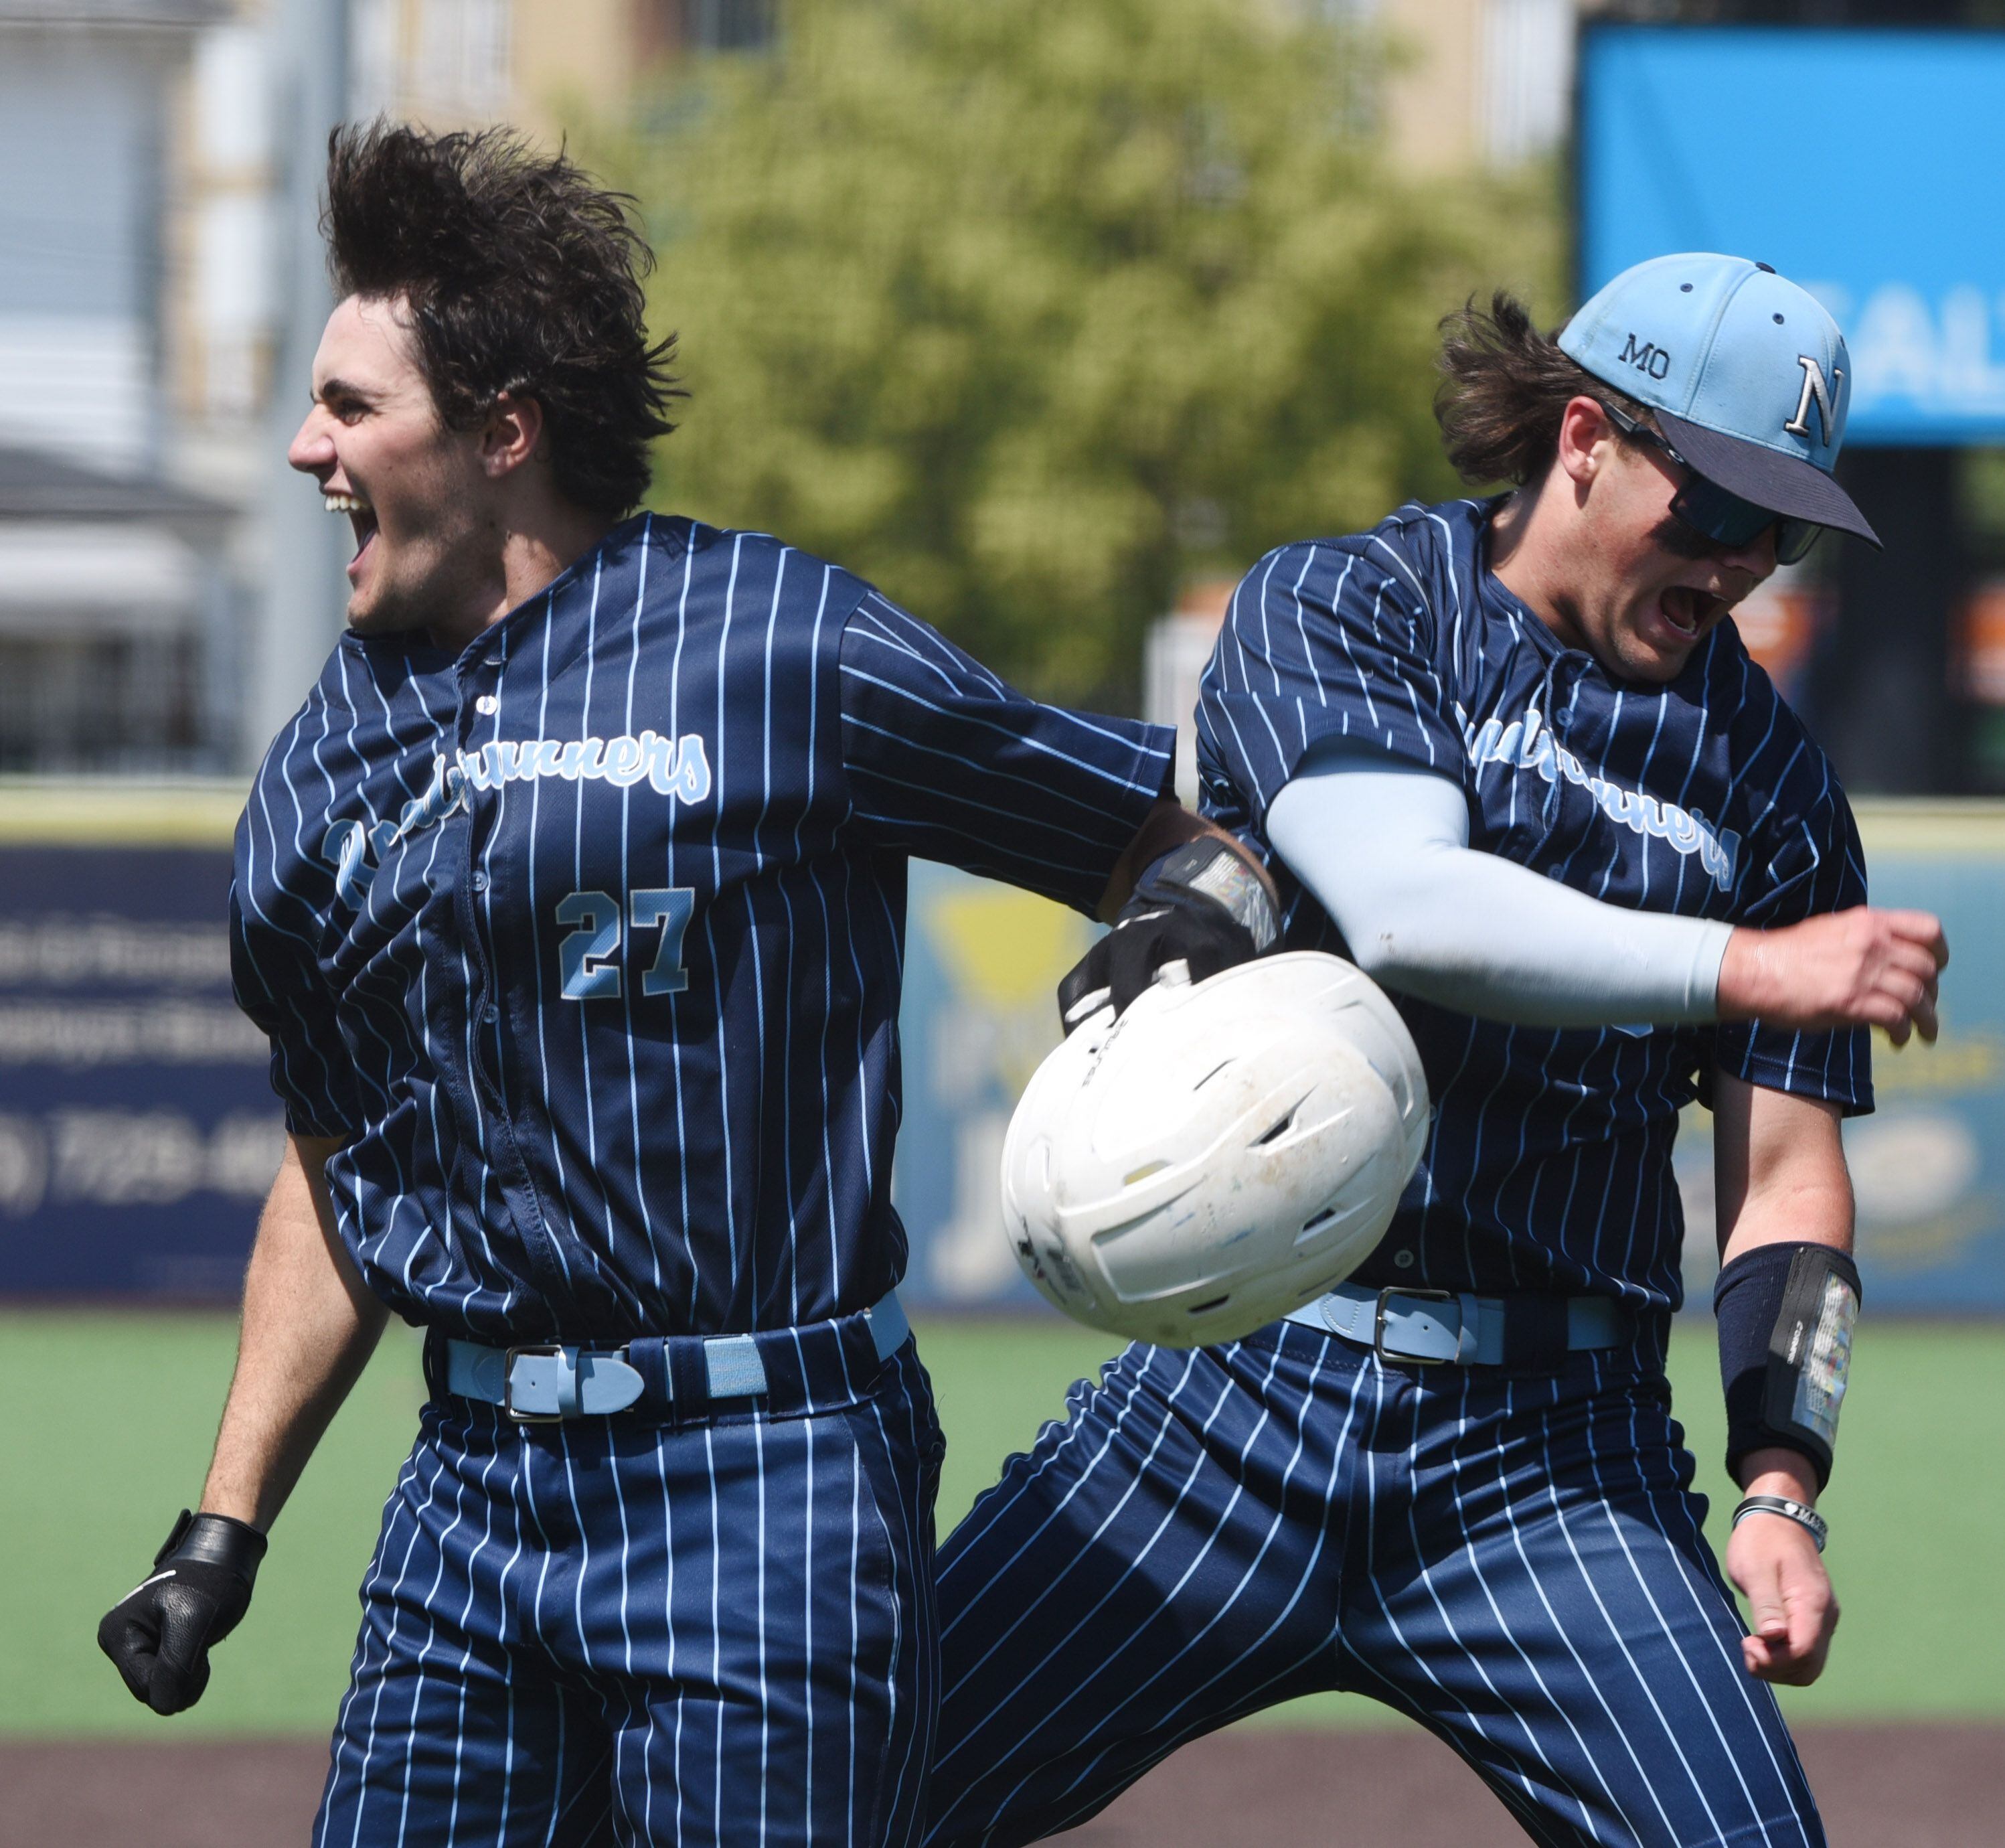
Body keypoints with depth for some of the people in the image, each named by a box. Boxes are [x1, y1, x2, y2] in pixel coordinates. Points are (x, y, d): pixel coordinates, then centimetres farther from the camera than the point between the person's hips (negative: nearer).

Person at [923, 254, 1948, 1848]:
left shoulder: (1768, 775, 10)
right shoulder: (1334, 609, 3)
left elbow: (1788, 1178, 9)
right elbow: (1404, 909, -17)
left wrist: (1781, 1486, -6)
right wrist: (1746, 967, -22)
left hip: (1553, 1456, 1)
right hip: (1244, 1395, -1)